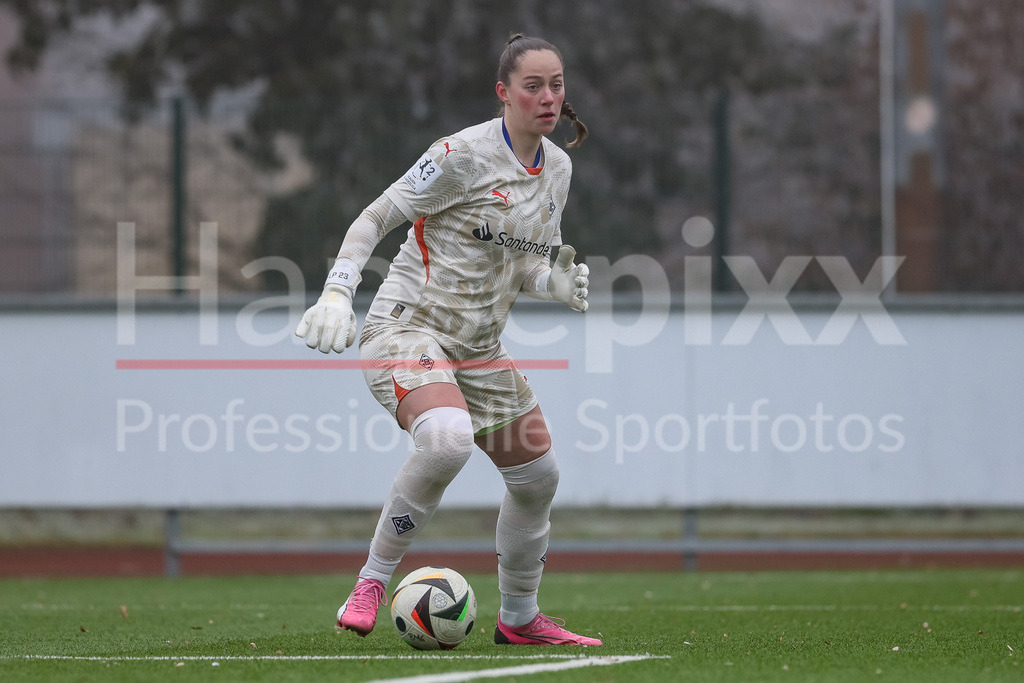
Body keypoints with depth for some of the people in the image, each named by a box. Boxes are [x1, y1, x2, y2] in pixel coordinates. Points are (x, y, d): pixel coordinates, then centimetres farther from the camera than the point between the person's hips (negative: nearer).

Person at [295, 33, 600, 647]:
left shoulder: (558, 168, 8)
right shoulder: (463, 154, -15)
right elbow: (375, 218, -11)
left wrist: (561, 285, -7)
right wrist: (337, 293, -22)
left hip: (479, 347, 8)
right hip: (408, 326, -8)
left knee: (538, 474, 7)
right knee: (448, 438, -34)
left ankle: (520, 618, 28)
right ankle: (373, 582, -19)